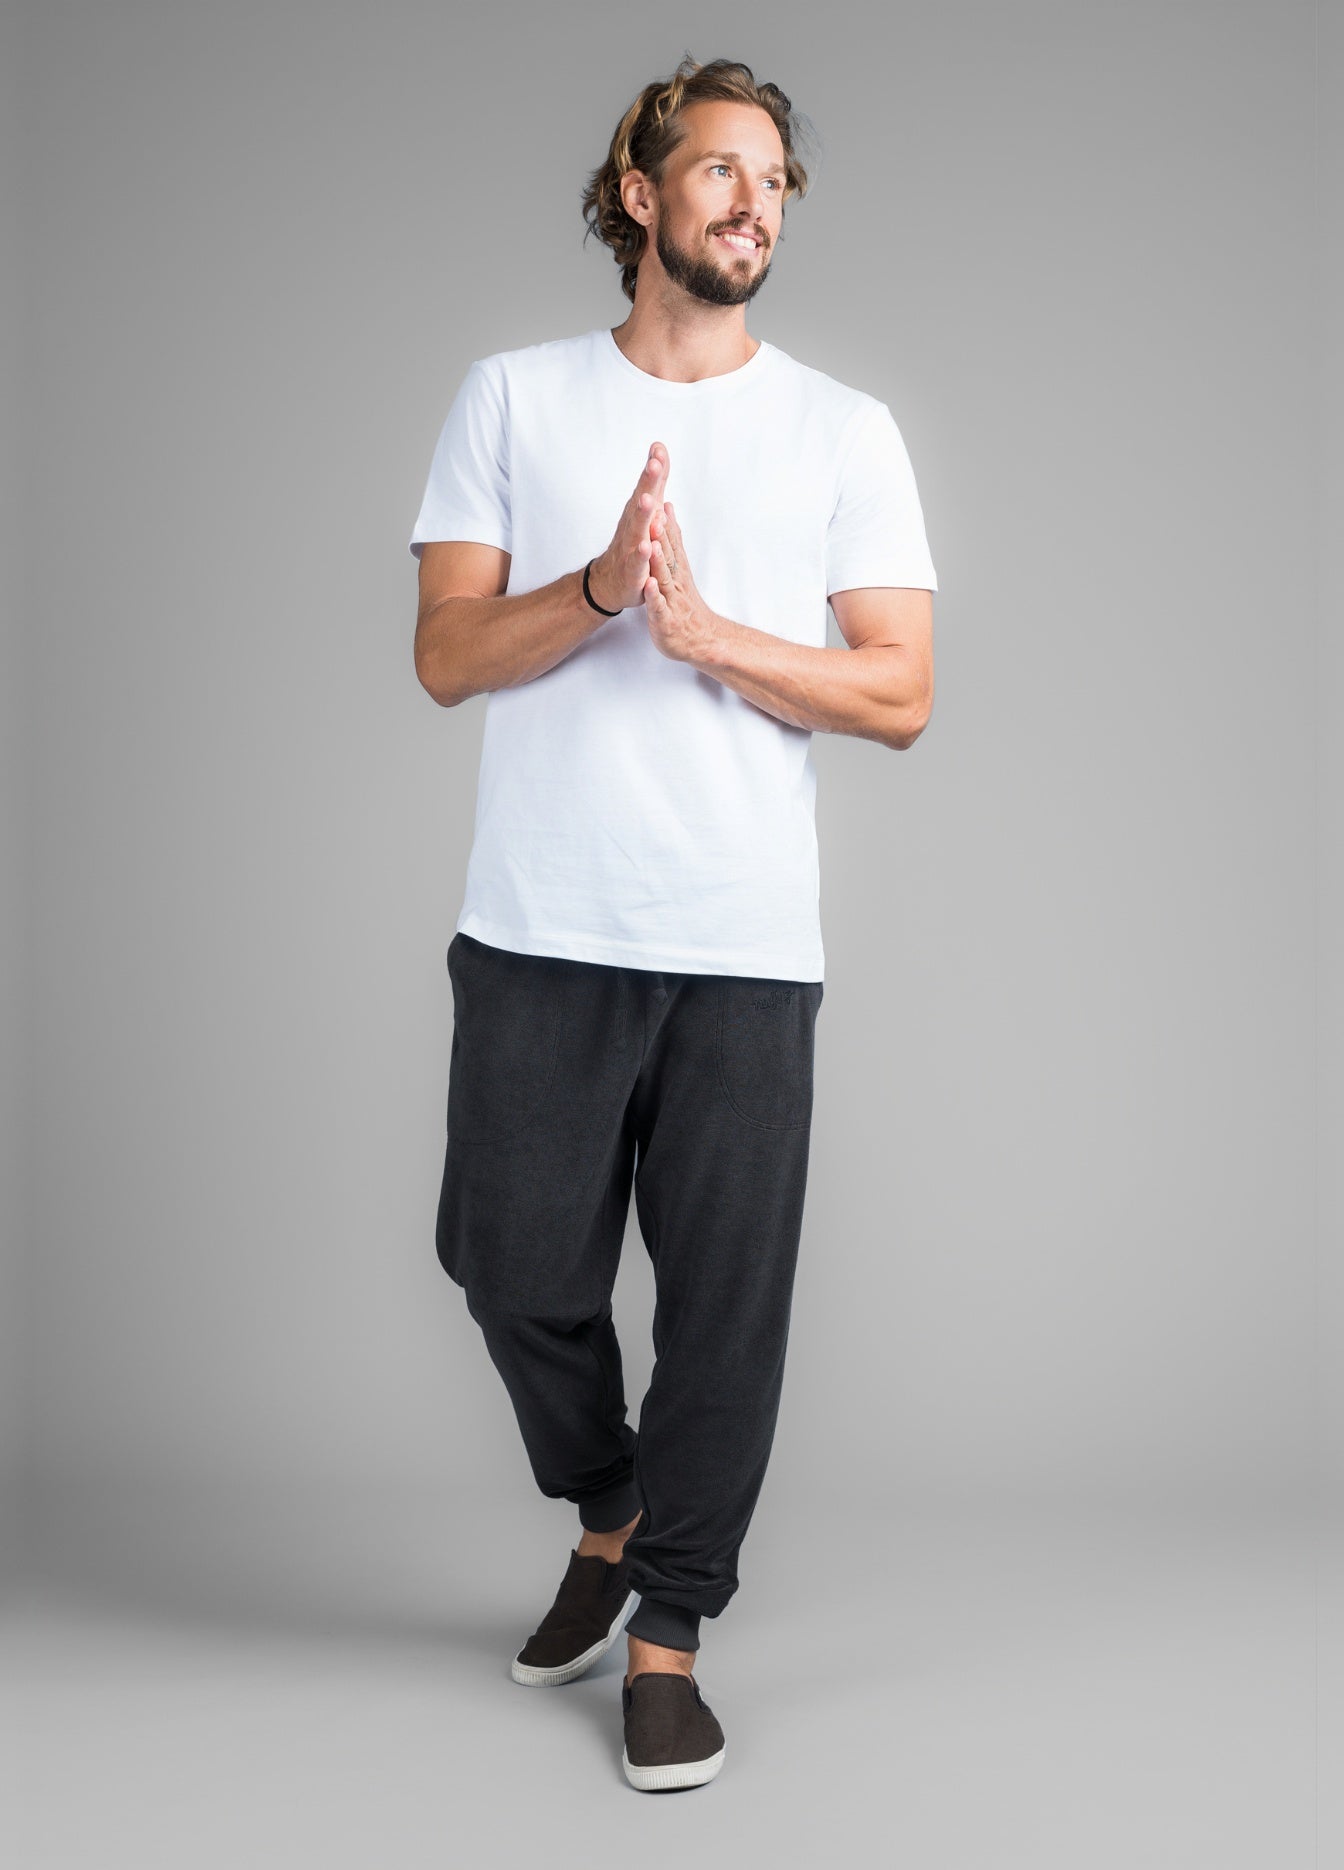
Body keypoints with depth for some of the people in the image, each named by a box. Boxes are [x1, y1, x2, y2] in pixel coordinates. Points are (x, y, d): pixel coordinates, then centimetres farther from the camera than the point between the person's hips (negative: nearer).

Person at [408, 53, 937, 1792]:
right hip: (540, 930, 1)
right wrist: (599, 587, -15)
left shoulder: (845, 430, 8)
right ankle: (607, 1523, 35)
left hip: (747, 944, 0)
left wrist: (701, 625, -12)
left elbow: (899, 694, 1)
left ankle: (667, 1635, 19)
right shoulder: (512, 397, 9)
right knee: (516, 1267, 6)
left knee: (728, 1296, 2)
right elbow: (446, 656, 2)